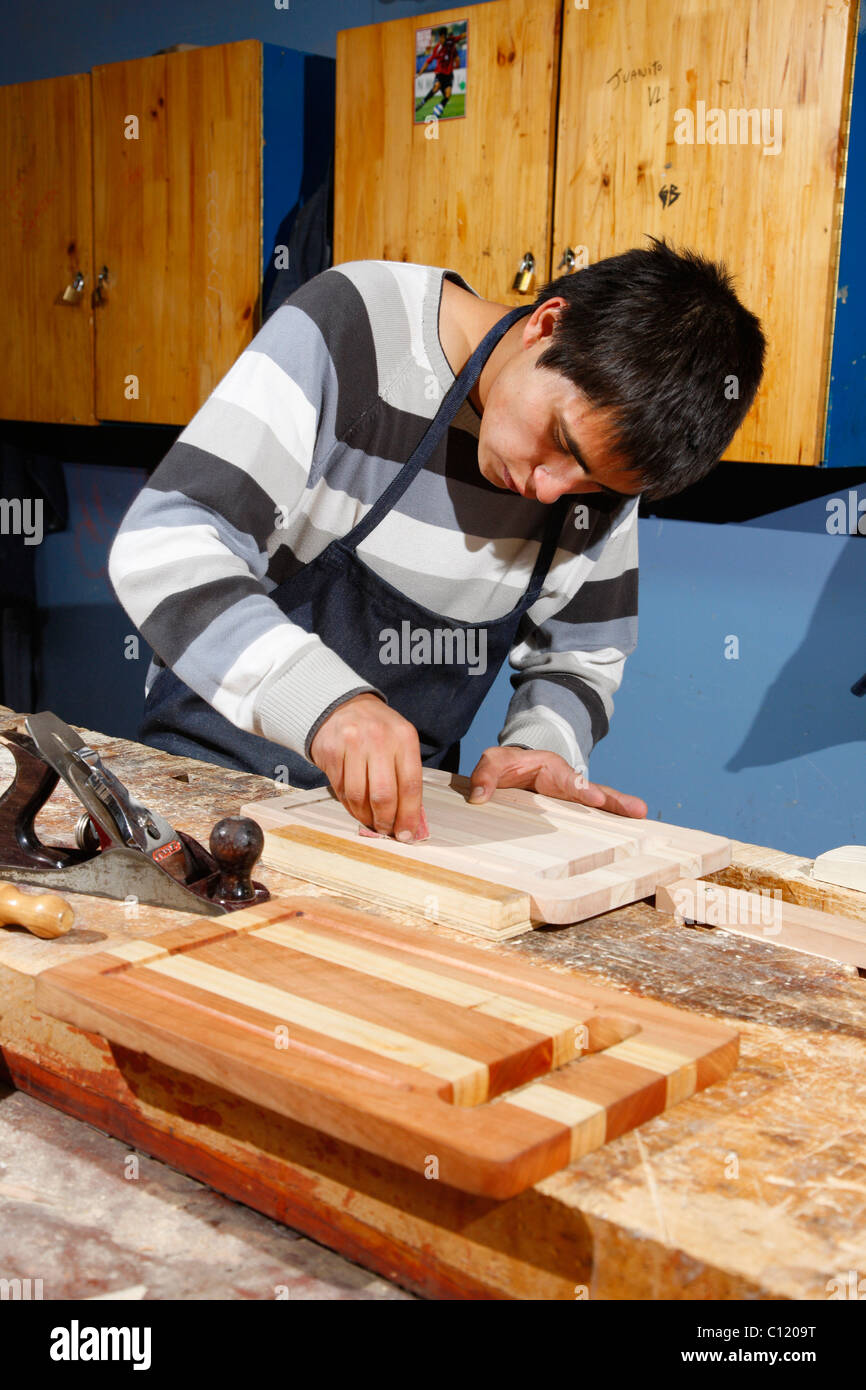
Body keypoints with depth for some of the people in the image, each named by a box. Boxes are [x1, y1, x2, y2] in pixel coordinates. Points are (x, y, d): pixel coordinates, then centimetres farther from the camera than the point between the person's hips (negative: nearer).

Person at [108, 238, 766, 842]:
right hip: (215, 768, -3)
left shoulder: (605, 439, -5)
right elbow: (164, 546, -28)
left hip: (403, 796, 4)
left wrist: (541, 744, -15)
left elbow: (578, 654, 8)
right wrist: (322, 699, -43)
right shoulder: (351, 328, -20)